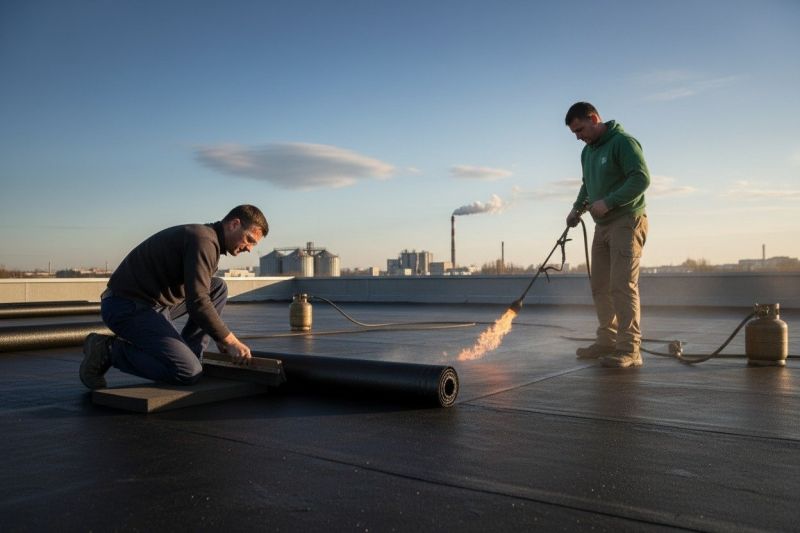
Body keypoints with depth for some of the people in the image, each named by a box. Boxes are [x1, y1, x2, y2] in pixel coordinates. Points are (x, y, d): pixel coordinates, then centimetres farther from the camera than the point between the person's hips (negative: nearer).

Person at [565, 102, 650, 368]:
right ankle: (607, 342, 18)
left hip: (626, 222, -9)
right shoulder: (587, 152, 17)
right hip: (602, 225, 9)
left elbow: (641, 178, -19)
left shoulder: (623, 142, -10)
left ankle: (629, 350, -10)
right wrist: (577, 207, 10)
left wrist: (608, 202, -24)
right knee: (600, 286, 9)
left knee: (622, 285, -13)